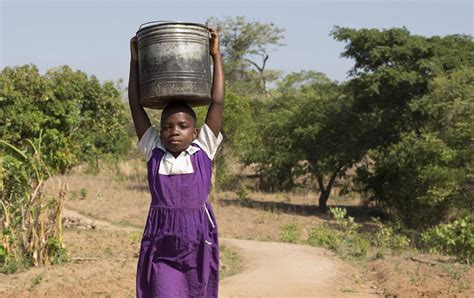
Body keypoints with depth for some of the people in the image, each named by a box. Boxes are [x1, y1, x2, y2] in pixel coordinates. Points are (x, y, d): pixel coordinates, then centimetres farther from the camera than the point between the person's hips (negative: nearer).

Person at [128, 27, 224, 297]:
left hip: (198, 243, 0)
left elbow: (218, 103, -1)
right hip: (161, 244, 0)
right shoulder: (154, 151, 3)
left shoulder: (203, 151, 1)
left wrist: (216, 56, 1)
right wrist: (135, 61, 4)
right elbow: (136, 106, 4)